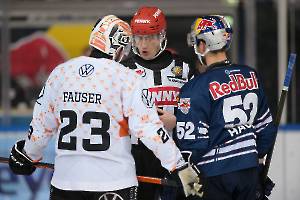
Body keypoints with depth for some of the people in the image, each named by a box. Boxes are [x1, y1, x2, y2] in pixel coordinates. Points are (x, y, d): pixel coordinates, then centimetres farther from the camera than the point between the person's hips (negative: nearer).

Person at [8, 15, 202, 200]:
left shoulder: (60, 73, 4)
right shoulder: (126, 77, -9)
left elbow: (42, 126, 11)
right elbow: (148, 128, -14)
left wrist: (28, 156, 30)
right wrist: (182, 167, -9)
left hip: (65, 181, 4)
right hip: (114, 181, -4)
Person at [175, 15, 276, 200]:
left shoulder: (197, 87, -14)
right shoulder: (251, 76, 6)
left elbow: (192, 141, -15)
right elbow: (266, 127, 15)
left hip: (214, 177, -6)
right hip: (250, 171, 6)